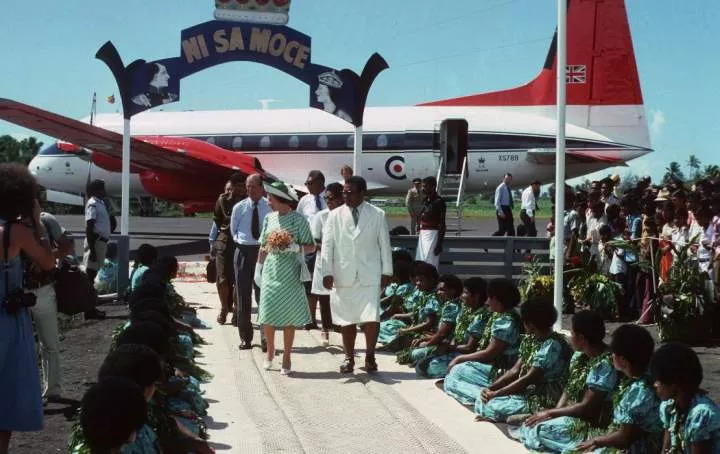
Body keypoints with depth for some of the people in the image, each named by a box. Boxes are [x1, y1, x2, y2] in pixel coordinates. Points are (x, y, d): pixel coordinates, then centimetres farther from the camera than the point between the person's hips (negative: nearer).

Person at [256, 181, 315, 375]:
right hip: (271, 271, 4)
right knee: (268, 315, 4)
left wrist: (295, 247, -20)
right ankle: (270, 352, 24)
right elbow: (263, 247, 15)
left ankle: (287, 357, 13)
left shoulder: (298, 219, -6)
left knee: (288, 316, 2)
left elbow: (311, 247, -4)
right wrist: (258, 268, 12)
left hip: (290, 273, -4)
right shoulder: (269, 218, 7)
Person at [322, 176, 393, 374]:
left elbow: (385, 244, 5)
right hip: (343, 276, 1)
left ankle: (370, 355, 9)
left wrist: (387, 271, 4)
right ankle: (349, 357, 20)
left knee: (371, 318, -10)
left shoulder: (377, 215, 2)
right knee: (347, 320, 6)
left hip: (369, 276, -1)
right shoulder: (335, 216, 3)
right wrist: (327, 272, -4)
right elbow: (327, 245, 3)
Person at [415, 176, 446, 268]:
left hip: (432, 234, -8)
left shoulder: (438, 201, -11)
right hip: (422, 234, 9)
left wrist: (440, 243, -18)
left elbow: (442, 224, -13)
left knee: (430, 264, -11)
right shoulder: (425, 200, 13)